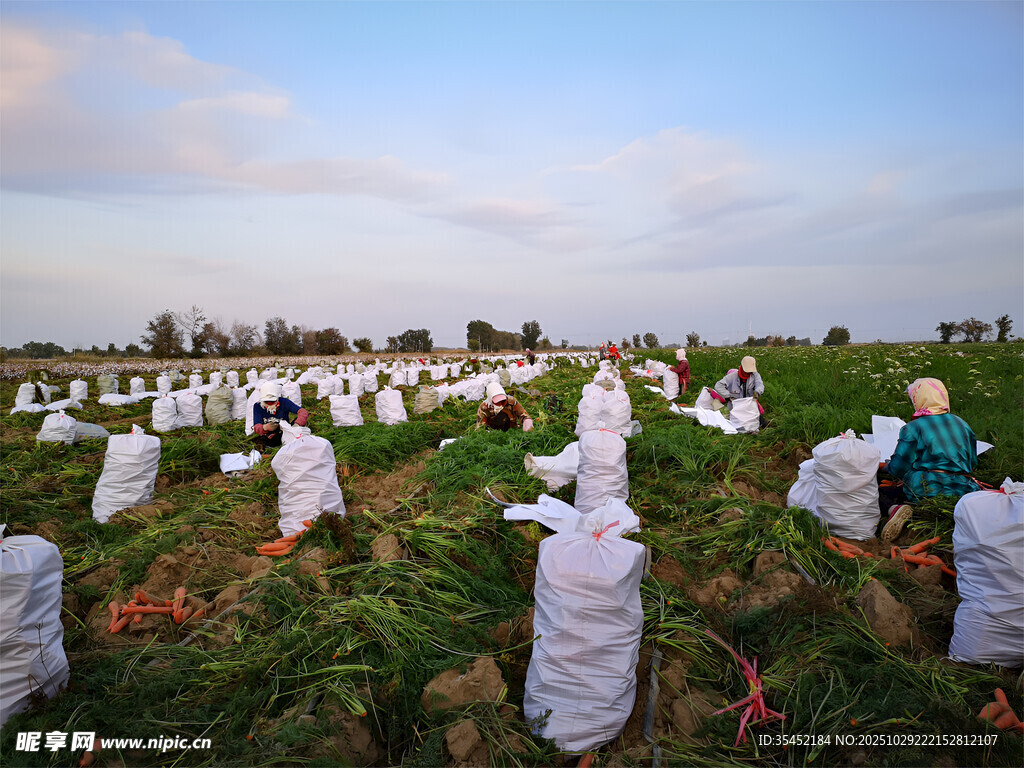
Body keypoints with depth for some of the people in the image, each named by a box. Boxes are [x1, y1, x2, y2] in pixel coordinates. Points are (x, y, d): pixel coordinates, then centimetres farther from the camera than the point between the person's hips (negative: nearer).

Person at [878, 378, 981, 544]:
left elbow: (898, 467, -5)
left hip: (925, 490, -4)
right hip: (962, 490, 4)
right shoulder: (961, 424, 15)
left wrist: (885, 467, 18)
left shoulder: (912, 428, -3)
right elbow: (973, 462, 23)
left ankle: (895, 509, -27)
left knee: (880, 492, 9)